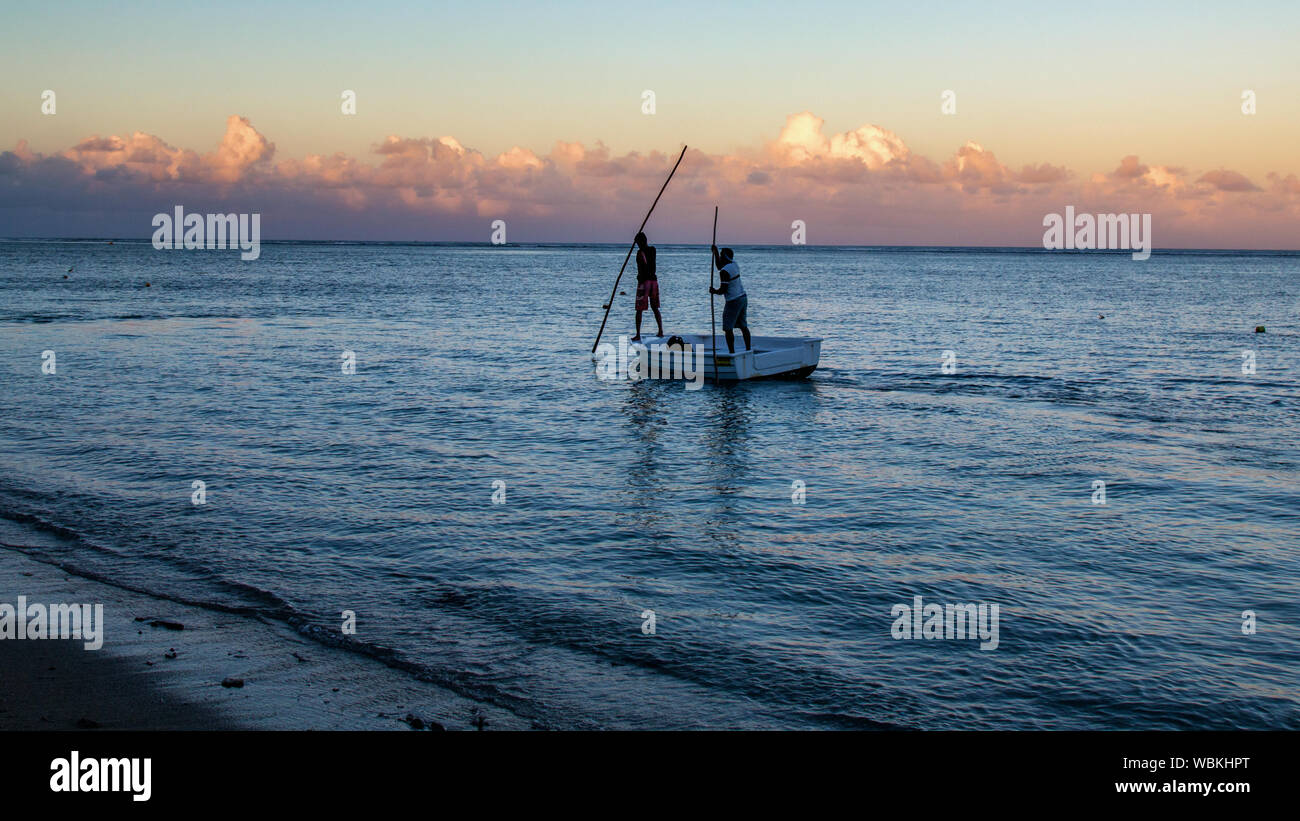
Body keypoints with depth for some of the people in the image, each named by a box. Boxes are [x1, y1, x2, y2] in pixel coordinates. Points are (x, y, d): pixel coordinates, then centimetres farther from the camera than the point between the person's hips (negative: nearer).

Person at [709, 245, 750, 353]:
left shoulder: (725, 271, -18)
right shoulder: (734, 264, 8)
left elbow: (723, 290, -19)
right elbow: (719, 266, 26)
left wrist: (714, 291, 0)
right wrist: (715, 251, 23)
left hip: (733, 301, -9)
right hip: (743, 298, 9)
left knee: (728, 328, -5)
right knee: (743, 326, 15)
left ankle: (732, 352, -8)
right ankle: (748, 349, 17)